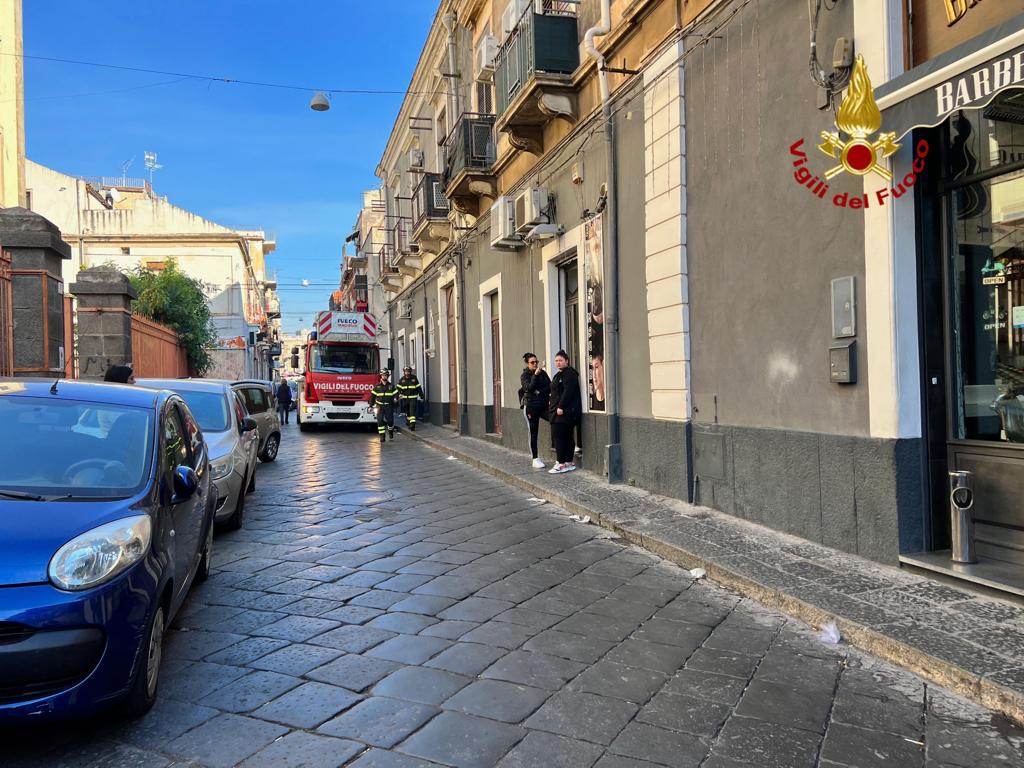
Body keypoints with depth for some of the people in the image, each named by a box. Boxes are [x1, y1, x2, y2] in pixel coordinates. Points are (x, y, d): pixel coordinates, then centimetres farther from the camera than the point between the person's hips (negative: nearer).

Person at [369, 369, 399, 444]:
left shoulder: (391, 386, 6)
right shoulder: (377, 386, 6)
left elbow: (396, 394, 5)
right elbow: (372, 396, 8)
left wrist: (395, 399, -18)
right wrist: (370, 406, 4)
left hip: (389, 407, 0)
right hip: (380, 407, 0)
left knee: (390, 420, -4)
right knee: (380, 421, -6)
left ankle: (391, 431, 27)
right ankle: (382, 436, -1)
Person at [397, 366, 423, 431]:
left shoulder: (414, 378, 1)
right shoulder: (401, 380, 4)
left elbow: (419, 388, 6)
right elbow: (398, 388, 0)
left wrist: (421, 396, 7)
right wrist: (398, 395, -17)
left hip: (413, 398, -2)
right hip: (405, 398, 2)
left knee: (412, 412, -12)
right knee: (407, 412, 13)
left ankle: (412, 425, -18)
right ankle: (408, 422, 32)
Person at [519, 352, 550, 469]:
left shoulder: (543, 373, 8)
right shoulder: (524, 375, -2)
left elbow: (550, 386, 3)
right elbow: (529, 388, -18)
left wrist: (540, 392, -11)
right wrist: (536, 374, -23)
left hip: (543, 405, 3)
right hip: (531, 406, -3)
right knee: (533, 432, 0)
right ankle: (535, 460, 6)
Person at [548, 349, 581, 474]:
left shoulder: (569, 374, -10)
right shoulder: (559, 375, 22)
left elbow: (567, 392, -19)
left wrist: (561, 407, -22)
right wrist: (552, 402, 16)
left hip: (564, 412, -10)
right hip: (558, 411, 10)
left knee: (559, 437, -10)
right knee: (567, 437, 11)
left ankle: (561, 464, -7)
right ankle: (569, 463, 14)